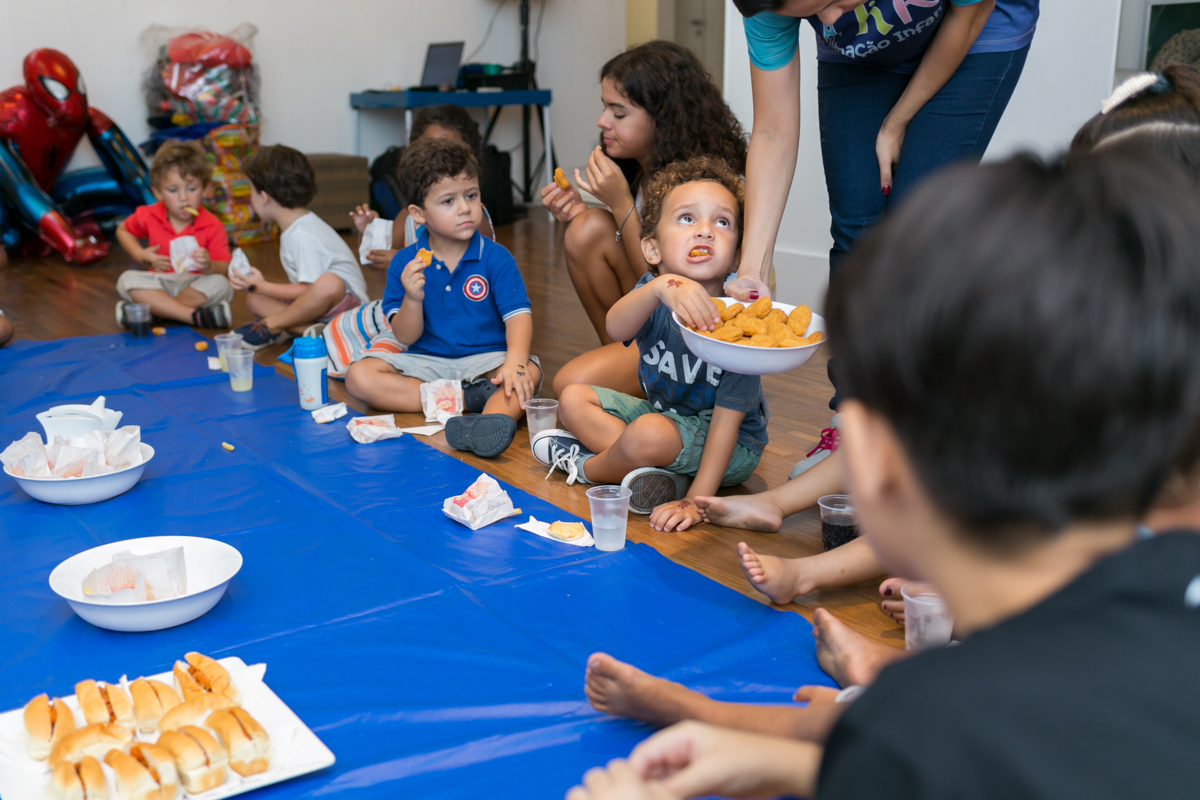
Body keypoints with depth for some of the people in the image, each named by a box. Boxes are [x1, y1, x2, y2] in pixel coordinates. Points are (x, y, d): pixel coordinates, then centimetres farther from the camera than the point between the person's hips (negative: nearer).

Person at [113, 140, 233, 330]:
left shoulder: (212, 226, -9)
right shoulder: (149, 216, -1)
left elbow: (224, 267, -14)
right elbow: (122, 230, 19)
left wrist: (209, 266, -38)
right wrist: (142, 255, 1)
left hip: (195, 284, -2)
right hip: (159, 283, 2)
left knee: (220, 285, -33)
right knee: (127, 279, -26)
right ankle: (195, 316, -37)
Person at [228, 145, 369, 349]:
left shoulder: (303, 235, -21)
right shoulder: (292, 229, 10)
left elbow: (309, 289, -23)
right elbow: (302, 286, 13)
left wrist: (261, 286, -15)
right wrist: (259, 286, 9)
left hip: (344, 302, -10)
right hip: (316, 304, 10)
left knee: (328, 283, -43)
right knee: (253, 299, 2)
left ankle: (272, 325, -23)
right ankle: (311, 330, -16)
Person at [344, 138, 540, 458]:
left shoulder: (496, 258, -4)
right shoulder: (405, 263, -1)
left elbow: (518, 315, -14)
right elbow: (406, 339, -4)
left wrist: (514, 361, -34)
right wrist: (413, 299, -25)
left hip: (485, 359, -1)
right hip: (425, 362, 2)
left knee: (529, 371, -31)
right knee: (359, 376, -20)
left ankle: (493, 415, -64)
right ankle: (467, 398, -27)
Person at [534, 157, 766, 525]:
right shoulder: (652, 294, -14)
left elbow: (728, 417, -25)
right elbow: (617, 328, -38)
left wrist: (696, 500, -30)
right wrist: (660, 287, -60)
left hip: (731, 448, -6)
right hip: (662, 410, 6)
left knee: (649, 433, -34)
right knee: (573, 398, 1)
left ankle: (585, 466, -1)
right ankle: (644, 472, -17)